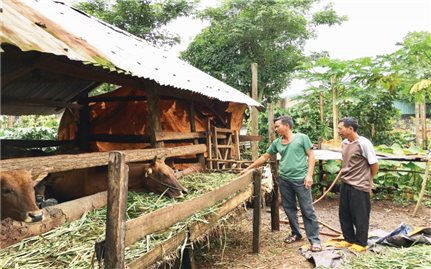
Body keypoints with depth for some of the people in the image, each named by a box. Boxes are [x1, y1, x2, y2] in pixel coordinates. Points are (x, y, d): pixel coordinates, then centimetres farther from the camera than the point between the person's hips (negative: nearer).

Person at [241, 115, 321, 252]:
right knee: (289, 209, 14)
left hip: (301, 179, -5)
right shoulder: (276, 142, 9)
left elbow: (311, 156, -3)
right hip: (284, 180, 5)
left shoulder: (302, 138, -3)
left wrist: (309, 174, -12)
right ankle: (296, 234, 30)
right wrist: (248, 168, 13)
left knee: (308, 210, -1)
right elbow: (264, 157, 14)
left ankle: (314, 240, 8)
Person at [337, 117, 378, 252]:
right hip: (345, 184, 7)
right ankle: (349, 239, 32)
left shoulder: (363, 143, -18)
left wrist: (366, 180, 2)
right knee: (344, 214, 15)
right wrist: (346, 176, 13)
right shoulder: (344, 143, 4)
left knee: (360, 216, 6)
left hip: (359, 186, -7)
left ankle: (361, 243, 23)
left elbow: (374, 165, -11)